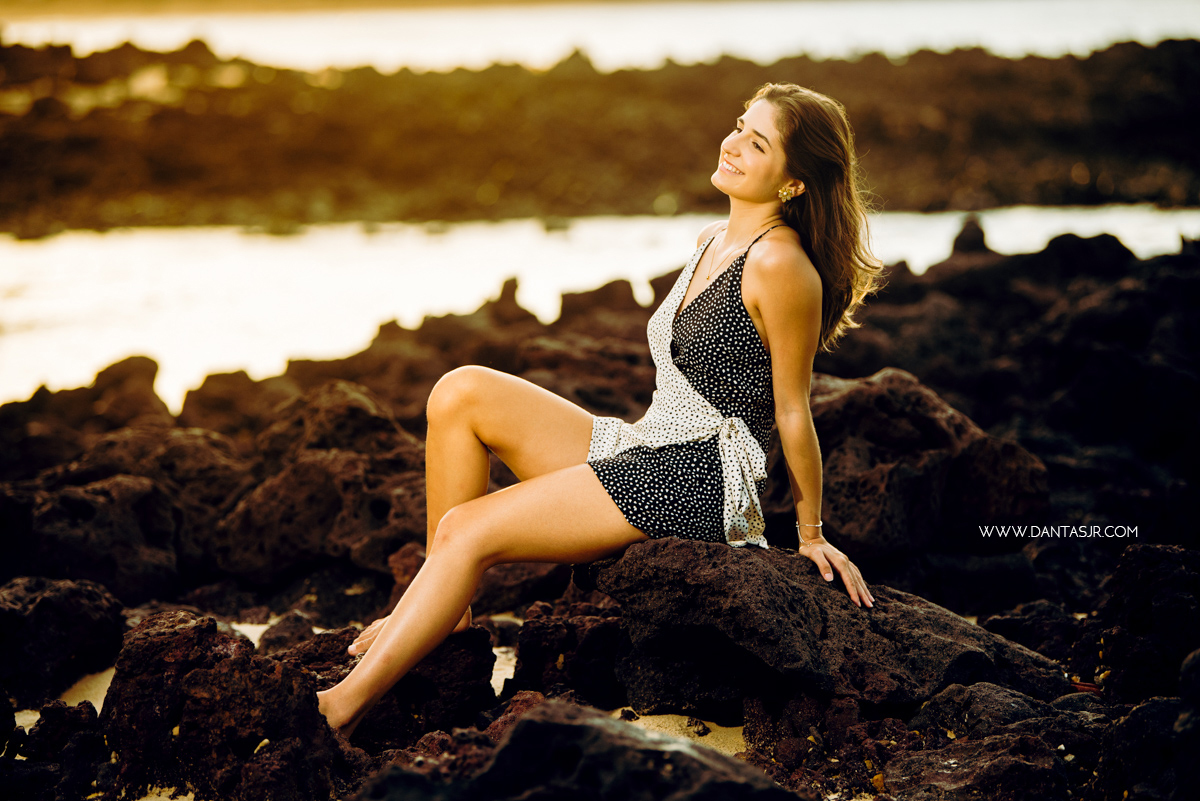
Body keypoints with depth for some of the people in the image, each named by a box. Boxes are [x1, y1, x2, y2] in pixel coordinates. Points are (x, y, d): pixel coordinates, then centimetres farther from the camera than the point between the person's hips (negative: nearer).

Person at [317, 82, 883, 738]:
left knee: (468, 530, -18)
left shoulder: (780, 265, -15)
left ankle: (344, 709, -12)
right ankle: (444, 605, -3)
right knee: (461, 392, -6)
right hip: (639, 449, 9)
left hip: (695, 483, -9)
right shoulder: (712, 243, 14)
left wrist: (812, 535, -2)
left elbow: (794, 413, -9)